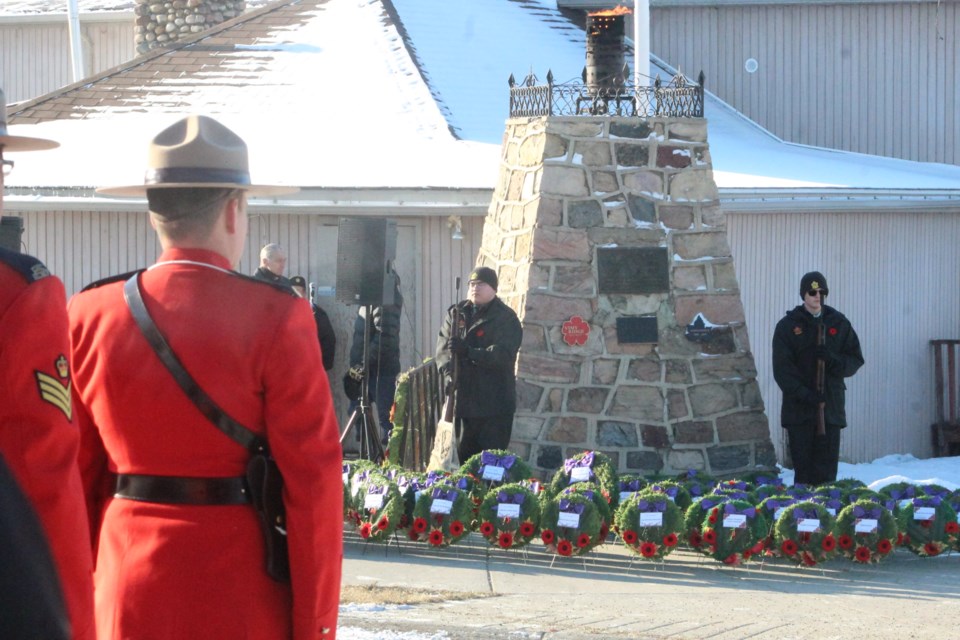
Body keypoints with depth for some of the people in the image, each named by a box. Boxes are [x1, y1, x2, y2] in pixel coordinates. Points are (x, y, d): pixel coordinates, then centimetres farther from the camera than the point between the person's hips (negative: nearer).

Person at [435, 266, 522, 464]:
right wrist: (448, 371, -16)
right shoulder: (456, 314, 12)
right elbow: (443, 347, 3)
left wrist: (468, 351, -27)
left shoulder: (506, 318, -3)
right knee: (464, 454, 9)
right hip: (464, 399, 5)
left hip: (494, 401, -5)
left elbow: (503, 354, -16)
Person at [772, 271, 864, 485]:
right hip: (799, 408, -2)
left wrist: (833, 360, -12)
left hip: (831, 406, 2)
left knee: (827, 468, -1)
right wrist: (804, 395, -15)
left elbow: (855, 361, 10)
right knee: (803, 467, -3)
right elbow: (782, 369, -2)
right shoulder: (788, 325, 3)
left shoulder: (839, 323, 10)